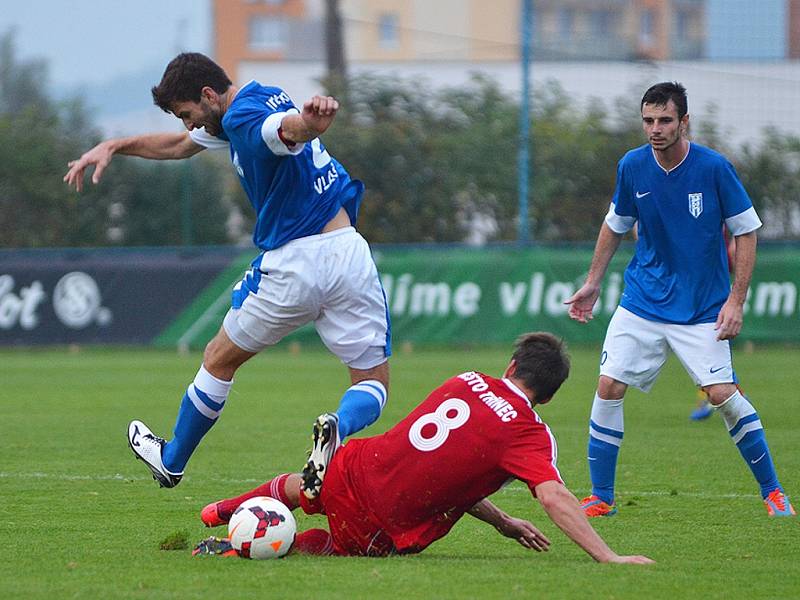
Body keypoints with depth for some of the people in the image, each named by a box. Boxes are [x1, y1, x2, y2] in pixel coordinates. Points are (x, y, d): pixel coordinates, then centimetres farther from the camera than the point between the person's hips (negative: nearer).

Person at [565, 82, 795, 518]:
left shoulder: (714, 168, -14)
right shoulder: (632, 167, -4)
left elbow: (746, 231, -6)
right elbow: (616, 224, 14)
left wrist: (736, 300, -12)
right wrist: (593, 282, 14)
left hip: (702, 309, -3)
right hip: (641, 301, 3)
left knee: (723, 395, -12)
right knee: (609, 387, -8)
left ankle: (772, 491, 5)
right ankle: (600, 497, 5)